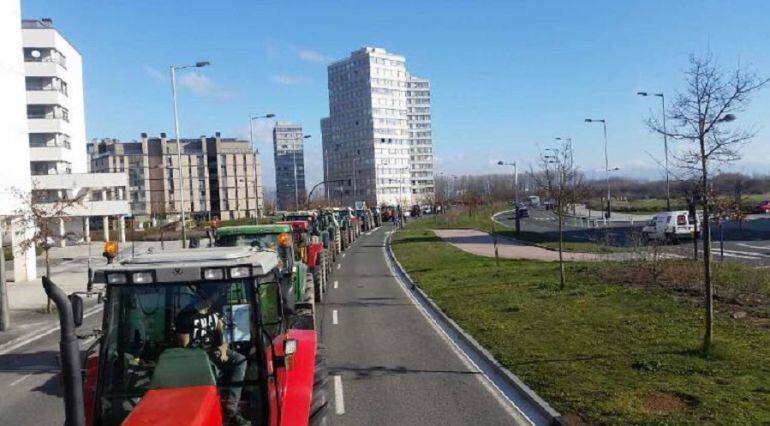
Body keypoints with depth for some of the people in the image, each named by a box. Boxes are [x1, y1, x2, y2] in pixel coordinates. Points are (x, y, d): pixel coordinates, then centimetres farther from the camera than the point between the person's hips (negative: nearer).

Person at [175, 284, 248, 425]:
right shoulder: (185, 316, -14)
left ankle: (230, 409, -24)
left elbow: (222, 331, 9)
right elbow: (184, 346, -10)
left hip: (215, 349, 5)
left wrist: (223, 348, -11)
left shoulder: (215, 311, 5)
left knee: (240, 360, -22)